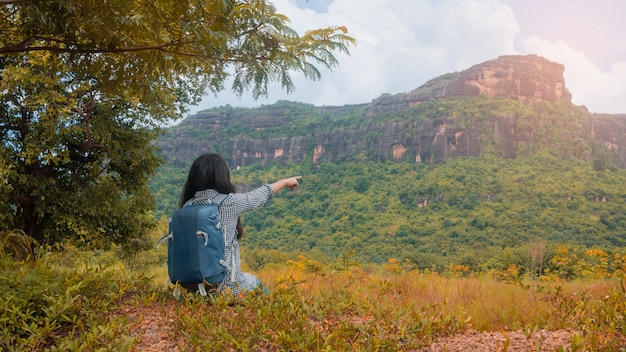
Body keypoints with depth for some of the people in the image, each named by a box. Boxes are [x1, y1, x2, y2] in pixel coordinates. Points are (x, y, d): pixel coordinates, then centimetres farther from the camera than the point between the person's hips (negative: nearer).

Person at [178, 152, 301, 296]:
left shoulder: (187, 207, -4)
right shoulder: (230, 202, -14)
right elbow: (260, 195, 3)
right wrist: (285, 182, 21)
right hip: (226, 284, -4)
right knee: (253, 282, 28)